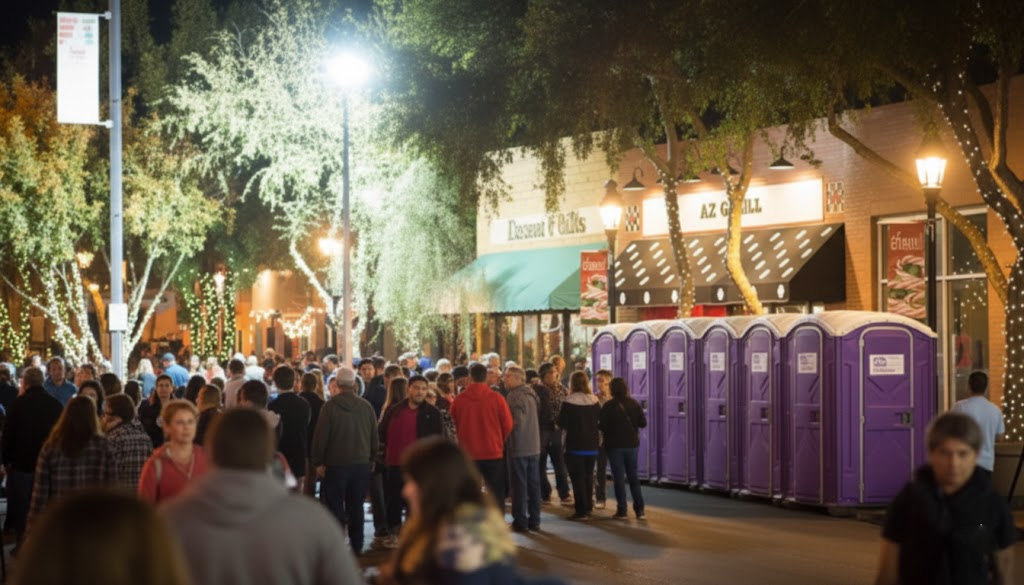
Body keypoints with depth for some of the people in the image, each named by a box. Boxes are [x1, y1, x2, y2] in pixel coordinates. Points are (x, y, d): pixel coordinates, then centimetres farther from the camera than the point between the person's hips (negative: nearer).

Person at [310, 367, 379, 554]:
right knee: (356, 507, 12)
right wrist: (370, 459, 17)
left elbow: (320, 437, -10)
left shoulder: (330, 407, -11)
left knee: (335, 507, 3)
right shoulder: (366, 407, 0)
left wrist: (317, 463, 0)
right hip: (361, 464, 4)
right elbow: (375, 438, 6)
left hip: (336, 464, -3)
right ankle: (357, 545, 16)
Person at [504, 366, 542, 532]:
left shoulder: (514, 396, -14)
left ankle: (520, 521, 3)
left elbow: (518, 422, -22)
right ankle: (534, 520, 15)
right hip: (534, 447, 8)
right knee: (534, 484, 10)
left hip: (519, 448, -8)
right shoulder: (530, 394, 11)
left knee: (519, 485, -1)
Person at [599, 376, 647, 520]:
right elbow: (643, 423, -2)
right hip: (632, 444, 3)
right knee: (633, 477, 12)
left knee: (619, 478, 4)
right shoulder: (633, 404, -3)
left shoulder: (608, 406, -12)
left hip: (615, 445, -3)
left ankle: (622, 510, 2)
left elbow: (602, 426, -13)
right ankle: (639, 510, 8)